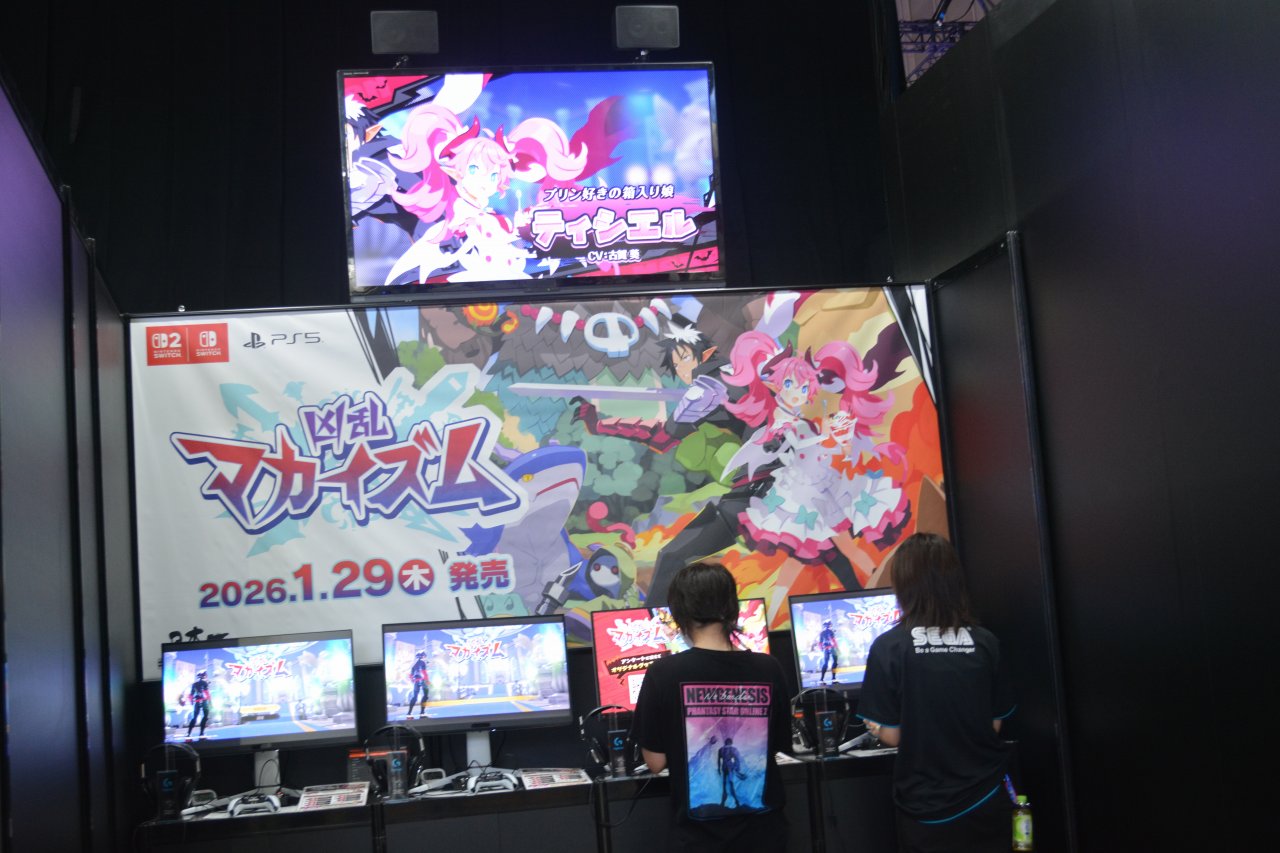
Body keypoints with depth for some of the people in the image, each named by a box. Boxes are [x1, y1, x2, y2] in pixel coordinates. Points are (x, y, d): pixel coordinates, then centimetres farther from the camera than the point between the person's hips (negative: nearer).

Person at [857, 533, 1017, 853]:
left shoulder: (890, 646, -15)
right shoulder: (985, 641, -5)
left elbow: (891, 736, -11)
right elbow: (995, 724, 3)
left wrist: (875, 728, 10)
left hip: (927, 810, -3)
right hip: (987, 801, 3)